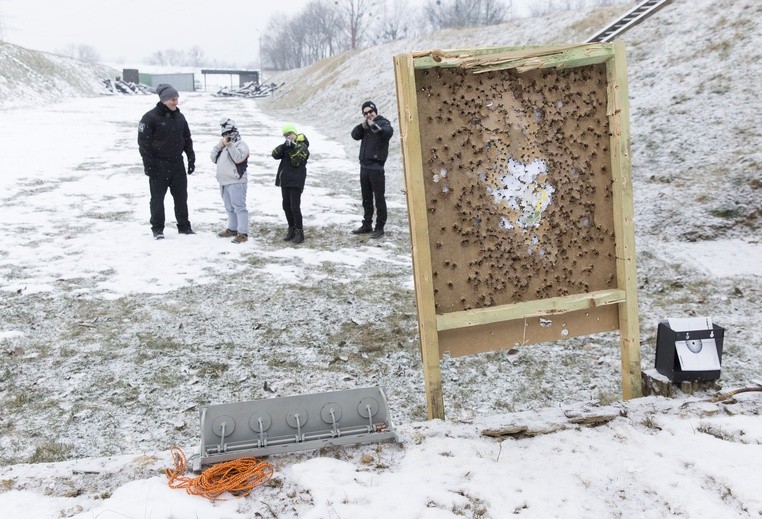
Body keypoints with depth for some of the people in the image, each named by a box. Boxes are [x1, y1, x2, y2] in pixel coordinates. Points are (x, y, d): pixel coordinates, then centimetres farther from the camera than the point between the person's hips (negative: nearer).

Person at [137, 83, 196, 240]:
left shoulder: (179, 117, 9)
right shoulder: (151, 117, -9)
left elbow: (187, 139, 16)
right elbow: (143, 141, -10)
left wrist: (191, 159, 10)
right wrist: (148, 164, -15)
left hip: (177, 163, 5)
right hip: (159, 165, -5)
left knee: (181, 196, 9)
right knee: (157, 198, 4)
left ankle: (184, 226, 20)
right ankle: (157, 228, 14)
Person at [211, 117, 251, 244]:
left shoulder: (241, 144, -4)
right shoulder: (223, 144, 20)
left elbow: (238, 158, -21)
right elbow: (214, 158, 14)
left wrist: (229, 145, -20)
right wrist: (218, 146, 0)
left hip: (236, 182, -8)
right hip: (224, 182, 8)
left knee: (239, 207, -12)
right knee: (229, 208, 16)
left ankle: (243, 233, -14)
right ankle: (232, 229, 27)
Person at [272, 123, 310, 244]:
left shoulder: (303, 146, -7)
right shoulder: (287, 145, 14)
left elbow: (296, 162, -17)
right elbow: (275, 155, 0)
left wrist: (292, 149, -25)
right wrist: (283, 147, -17)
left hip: (296, 181, -8)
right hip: (285, 180, 8)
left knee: (295, 207, -11)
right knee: (286, 206, 11)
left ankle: (299, 232, -5)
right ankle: (291, 229, 22)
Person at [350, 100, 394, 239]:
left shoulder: (383, 122, -4)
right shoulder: (365, 125, 15)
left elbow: (388, 132, -25)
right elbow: (355, 135, 2)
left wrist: (374, 126, -40)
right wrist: (362, 125, -14)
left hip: (376, 167, -7)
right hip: (364, 165, 7)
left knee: (379, 198, -2)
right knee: (366, 198, 15)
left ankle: (379, 227, 3)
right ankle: (367, 225, 25)